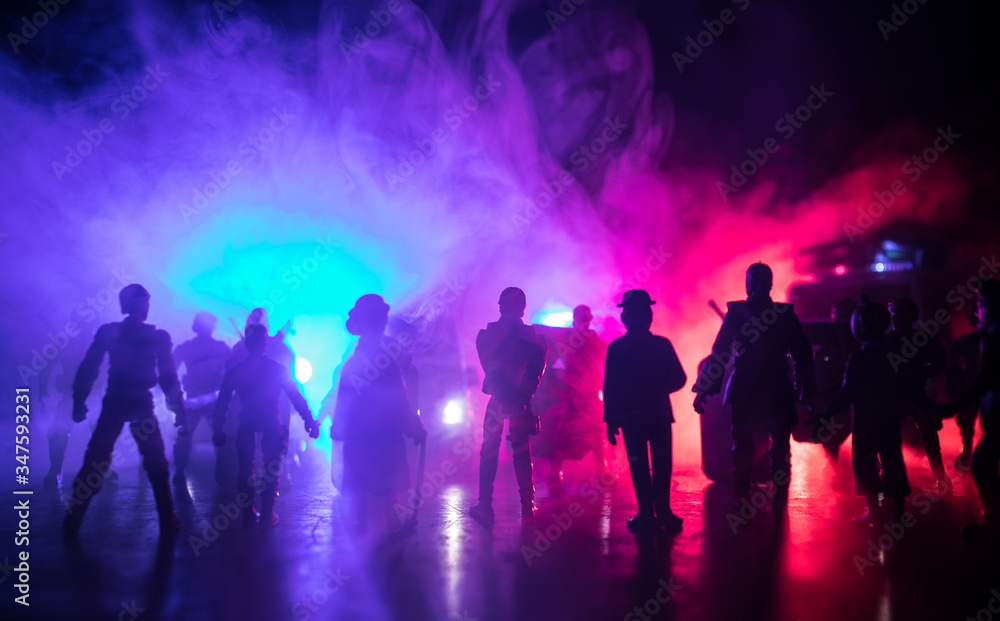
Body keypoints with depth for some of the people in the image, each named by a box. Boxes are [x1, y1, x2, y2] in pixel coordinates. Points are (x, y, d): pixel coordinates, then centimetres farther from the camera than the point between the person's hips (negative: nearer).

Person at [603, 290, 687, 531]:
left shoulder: (615, 348, -4)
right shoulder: (662, 344, -2)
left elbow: (609, 387, -5)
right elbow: (679, 378, -1)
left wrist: (610, 420, 0)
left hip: (630, 416, 0)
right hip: (659, 414, 1)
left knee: (639, 466, 5)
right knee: (662, 465, 8)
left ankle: (646, 514, 3)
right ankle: (663, 512, 7)